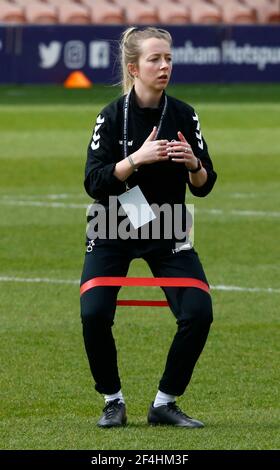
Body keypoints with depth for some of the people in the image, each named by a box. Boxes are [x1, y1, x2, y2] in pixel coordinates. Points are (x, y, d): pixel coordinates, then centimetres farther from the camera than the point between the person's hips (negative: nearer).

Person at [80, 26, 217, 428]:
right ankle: (113, 402, 2)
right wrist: (137, 158, -30)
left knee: (199, 313, -14)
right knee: (94, 314, -20)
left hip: (167, 233, 2)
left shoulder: (184, 116, -4)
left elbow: (203, 186, -2)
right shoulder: (112, 116, -11)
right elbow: (95, 183, -18)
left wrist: (194, 164, -23)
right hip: (112, 233, -2)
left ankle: (165, 403, 4)